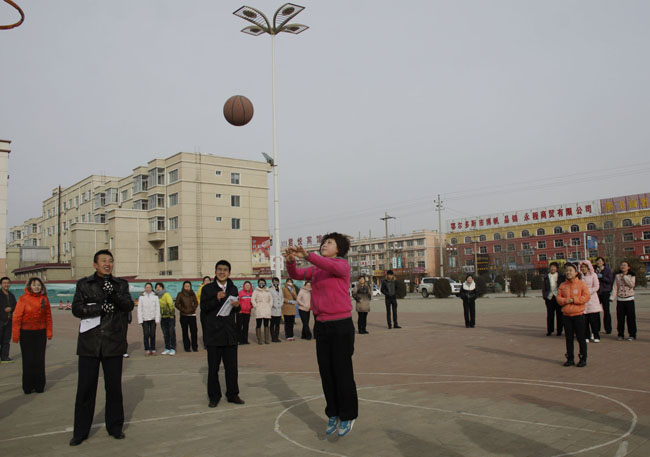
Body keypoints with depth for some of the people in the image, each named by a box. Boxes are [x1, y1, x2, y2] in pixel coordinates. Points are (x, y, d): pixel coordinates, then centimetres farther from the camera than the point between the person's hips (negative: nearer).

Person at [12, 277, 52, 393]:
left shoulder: (44, 299, 3)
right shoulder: (23, 299, -7)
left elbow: (48, 316, 6)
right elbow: (17, 317, -7)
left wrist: (49, 332, 3)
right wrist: (15, 334, -10)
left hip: (41, 333, 3)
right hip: (26, 333, -3)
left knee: (40, 360, 7)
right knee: (28, 360, 4)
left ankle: (39, 385, 17)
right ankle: (28, 386, 16)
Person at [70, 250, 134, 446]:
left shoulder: (121, 284, 8)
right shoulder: (84, 284, 6)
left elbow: (129, 306, -4)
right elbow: (76, 308, -4)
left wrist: (115, 295, -20)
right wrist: (100, 308, -16)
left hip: (113, 343, 1)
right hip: (89, 344, -1)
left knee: (114, 387, 8)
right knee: (85, 388, 2)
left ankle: (115, 427, 22)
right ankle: (81, 431, 16)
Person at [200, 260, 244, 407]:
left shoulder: (233, 289, 11)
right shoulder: (208, 289, 0)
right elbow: (204, 307, -10)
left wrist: (237, 305, -4)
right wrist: (216, 299, -23)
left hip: (230, 334, 3)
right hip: (213, 334, -3)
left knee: (231, 366, 7)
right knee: (213, 367, 4)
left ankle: (232, 394, 19)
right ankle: (214, 396, 16)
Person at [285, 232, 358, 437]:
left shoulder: (342, 264, -5)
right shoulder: (315, 270, 13)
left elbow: (333, 267, -27)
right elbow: (296, 274, 0)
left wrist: (307, 255, -40)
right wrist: (290, 261, -22)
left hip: (341, 324, -6)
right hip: (322, 325, 6)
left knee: (342, 372, 1)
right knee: (326, 372, 10)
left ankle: (348, 416, 17)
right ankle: (333, 415, 25)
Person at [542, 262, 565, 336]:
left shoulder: (561, 276, 5)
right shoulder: (546, 277, 8)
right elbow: (543, 288, 10)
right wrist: (544, 296, 2)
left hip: (558, 297, -1)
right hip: (549, 297, 1)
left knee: (559, 314, 3)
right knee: (550, 314, 3)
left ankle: (559, 330, 12)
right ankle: (549, 330, 11)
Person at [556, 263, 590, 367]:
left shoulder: (581, 284, -4)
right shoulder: (562, 285, 7)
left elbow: (586, 296, -12)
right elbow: (559, 298, 6)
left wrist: (573, 300, -18)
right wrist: (565, 300, -15)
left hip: (578, 314, -3)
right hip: (566, 315, 4)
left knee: (581, 337, 2)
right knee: (568, 338, 9)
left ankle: (583, 358, 14)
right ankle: (570, 359, 18)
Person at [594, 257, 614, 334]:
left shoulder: (608, 270, 0)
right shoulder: (595, 270, 8)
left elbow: (610, 280, -8)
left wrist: (602, 277, -16)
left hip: (605, 292, -3)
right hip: (596, 292, 3)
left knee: (606, 311, 0)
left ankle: (608, 329, 9)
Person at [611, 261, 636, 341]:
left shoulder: (632, 276, 2)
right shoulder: (617, 276, 7)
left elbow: (632, 284, -15)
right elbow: (615, 287, 4)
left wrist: (625, 276, -13)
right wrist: (612, 297, -5)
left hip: (629, 299, -2)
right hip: (620, 299, 2)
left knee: (631, 317, 0)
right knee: (620, 318, 4)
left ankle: (632, 335, 9)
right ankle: (620, 334, 14)